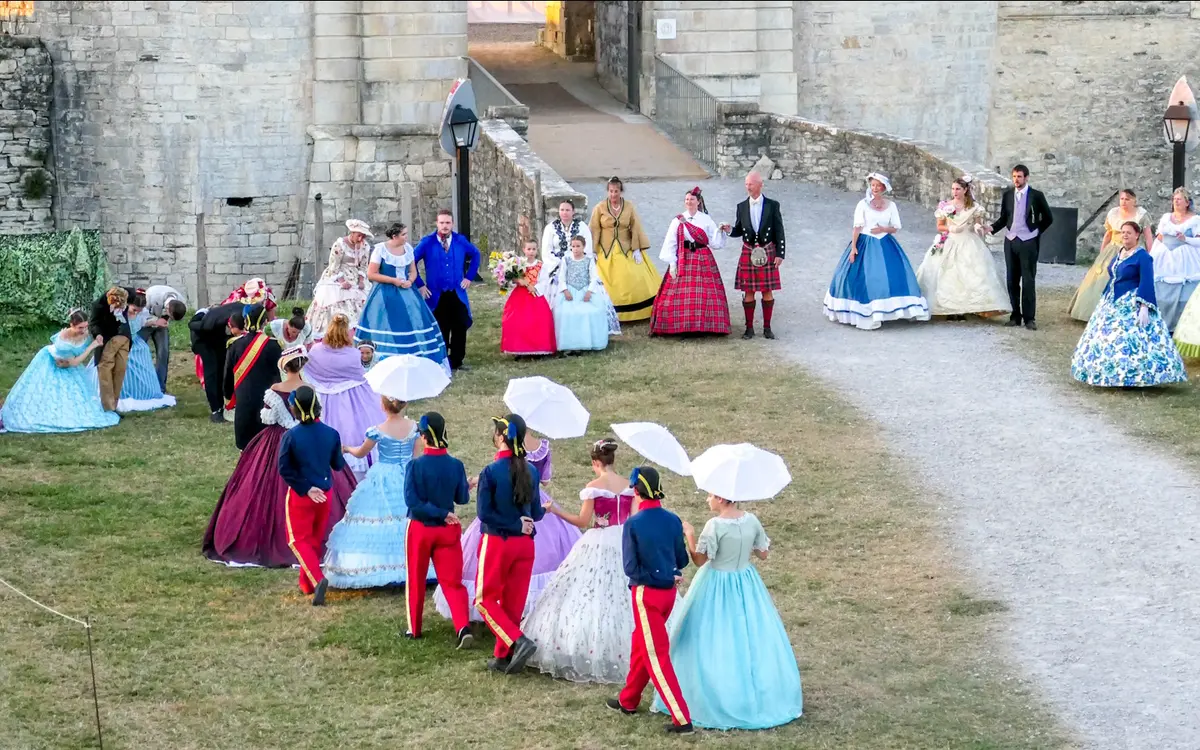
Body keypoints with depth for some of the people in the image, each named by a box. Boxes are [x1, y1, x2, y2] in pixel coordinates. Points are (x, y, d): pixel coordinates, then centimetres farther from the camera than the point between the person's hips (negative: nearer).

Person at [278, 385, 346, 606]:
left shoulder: (291, 436, -17)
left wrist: (305, 489, -11)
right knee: (316, 539, 19)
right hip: (325, 493, 4)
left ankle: (317, 579, -18)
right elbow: (338, 465, 1)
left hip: (300, 495, -3)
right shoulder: (331, 434, -8)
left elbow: (285, 469, -15)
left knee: (300, 540, 5)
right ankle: (306, 583, 30)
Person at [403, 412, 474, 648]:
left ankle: (414, 629, 27)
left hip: (420, 529, -2)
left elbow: (412, 502, -20)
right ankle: (463, 627, -14)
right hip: (448, 530, 2)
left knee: (416, 581, 16)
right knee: (452, 581, 5)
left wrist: (441, 513, -14)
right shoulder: (456, 465, -8)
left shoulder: (416, 466, -15)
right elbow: (462, 498, 1)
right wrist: (467, 486, 22)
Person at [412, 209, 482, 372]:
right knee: (440, 331, 4)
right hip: (436, 295, -2)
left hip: (457, 295, 2)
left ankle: (457, 362, 13)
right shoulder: (427, 242, -5)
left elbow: (475, 254, 20)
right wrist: (419, 284, -2)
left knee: (460, 328, 2)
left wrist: (469, 277, 13)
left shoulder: (461, 241, 3)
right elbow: (411, 262, -1)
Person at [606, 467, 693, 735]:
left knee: (656, 655, -1)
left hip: (646, 594, -6)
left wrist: (648, 576, -4)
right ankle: (628, 701, 37)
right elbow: (682, 561, 4)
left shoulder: (633, 524, -17)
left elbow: (631, 568, -17)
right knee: (641, 645, 23)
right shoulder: (673, 520, -1)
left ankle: (682, 719, -6)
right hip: (668, 592, 6)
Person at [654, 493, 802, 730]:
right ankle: (762, 696, 27)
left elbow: (699, 560, -18)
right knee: (752, 637, 16)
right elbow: (763, 553, 5)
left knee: (715, 643, 5)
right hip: (746, 585, 6)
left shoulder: (715, 525, -22)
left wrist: (690, 534, -8)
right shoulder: (752, 520, -5)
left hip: (717, 588, -5)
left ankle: (716, 700, 11)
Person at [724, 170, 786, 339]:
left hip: (767, 253, -2)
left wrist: (780, 254, -6)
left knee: (767, 291, 3)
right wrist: (730, 230, -12)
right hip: (748, 253, 2)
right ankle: (749, 328, 11)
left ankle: (767, 327, 12)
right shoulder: (742, 207, 5)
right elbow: (739, 230, 11)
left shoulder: (772, 205, -2)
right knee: (748, 292, 3)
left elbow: (779, 231, -1)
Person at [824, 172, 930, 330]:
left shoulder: (891, 205, 6)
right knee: (865, 278, -6)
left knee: (894, 274, -4)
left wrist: (883, 229, -13)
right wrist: (853, 247, -14)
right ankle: (866, 315, 0)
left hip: (885, 246, 3)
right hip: (866, 244, -3)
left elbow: (896, 228, 7)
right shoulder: (863, 204, -2)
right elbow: (857, 227, -6)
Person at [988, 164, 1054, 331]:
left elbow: (1048, 218, 7)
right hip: (1010, 241, 4)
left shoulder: (1036, 195, -2)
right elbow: (1003, 218, 12)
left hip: (1028, 242, -4)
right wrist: (992, 228, -4)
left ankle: (1029, 318, -1)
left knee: (1028, 281, -5)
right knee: (1012, 281, 6)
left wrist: (1037, 232, 3)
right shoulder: (1007, 195, 7)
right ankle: (1015, 316, 14)